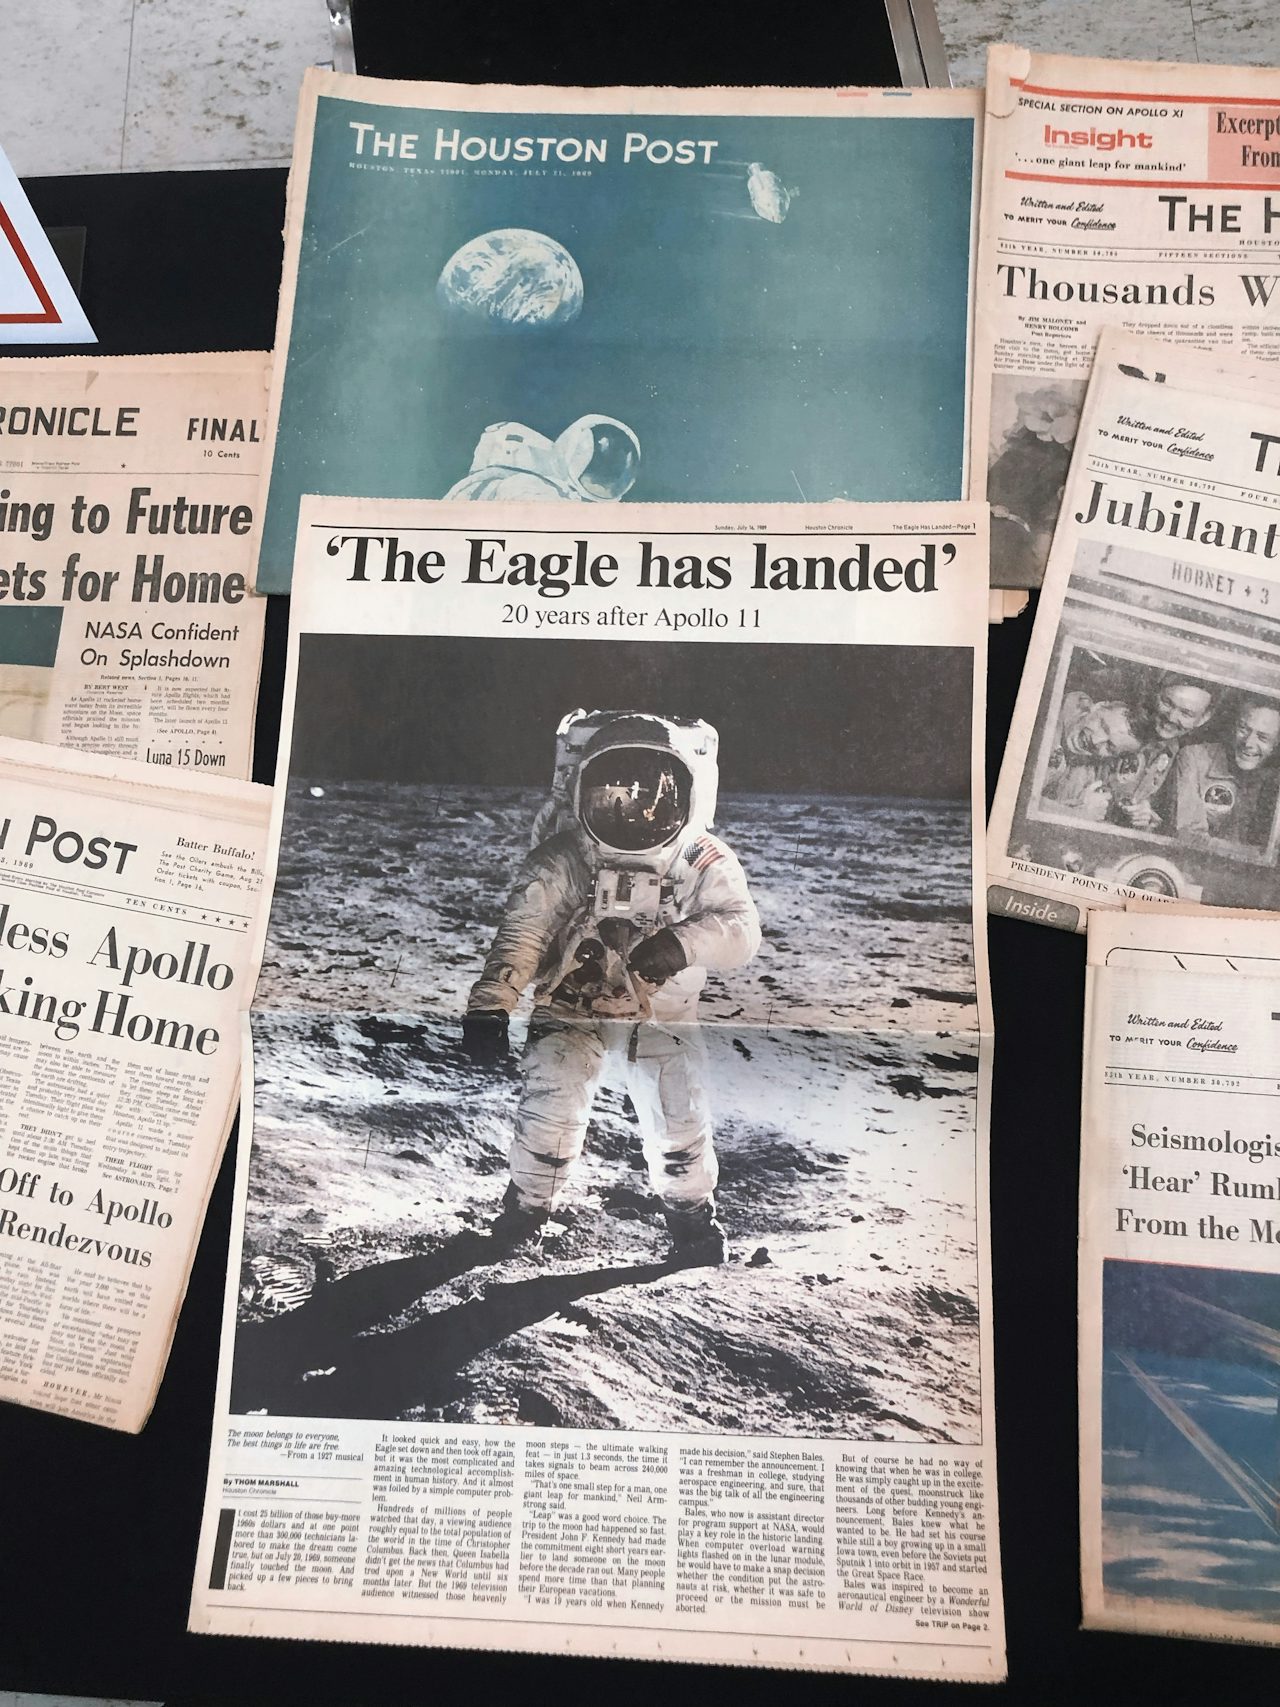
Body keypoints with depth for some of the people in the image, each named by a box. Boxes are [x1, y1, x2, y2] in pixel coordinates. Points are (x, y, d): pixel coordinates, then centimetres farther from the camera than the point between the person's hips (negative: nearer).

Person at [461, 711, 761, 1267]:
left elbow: (740, 929, -21)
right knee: (550, 1104, -15)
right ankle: (528, 1202, 14)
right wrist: (489, 1005, -40)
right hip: (571, 1007, -1)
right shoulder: (562, 863, -19)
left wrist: (683, 943, -42)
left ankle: (692, 1213, 21)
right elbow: (521, 930, -26)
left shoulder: (707, 864, -13)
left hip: (662, 1015, 1)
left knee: (680, 1117, -7)